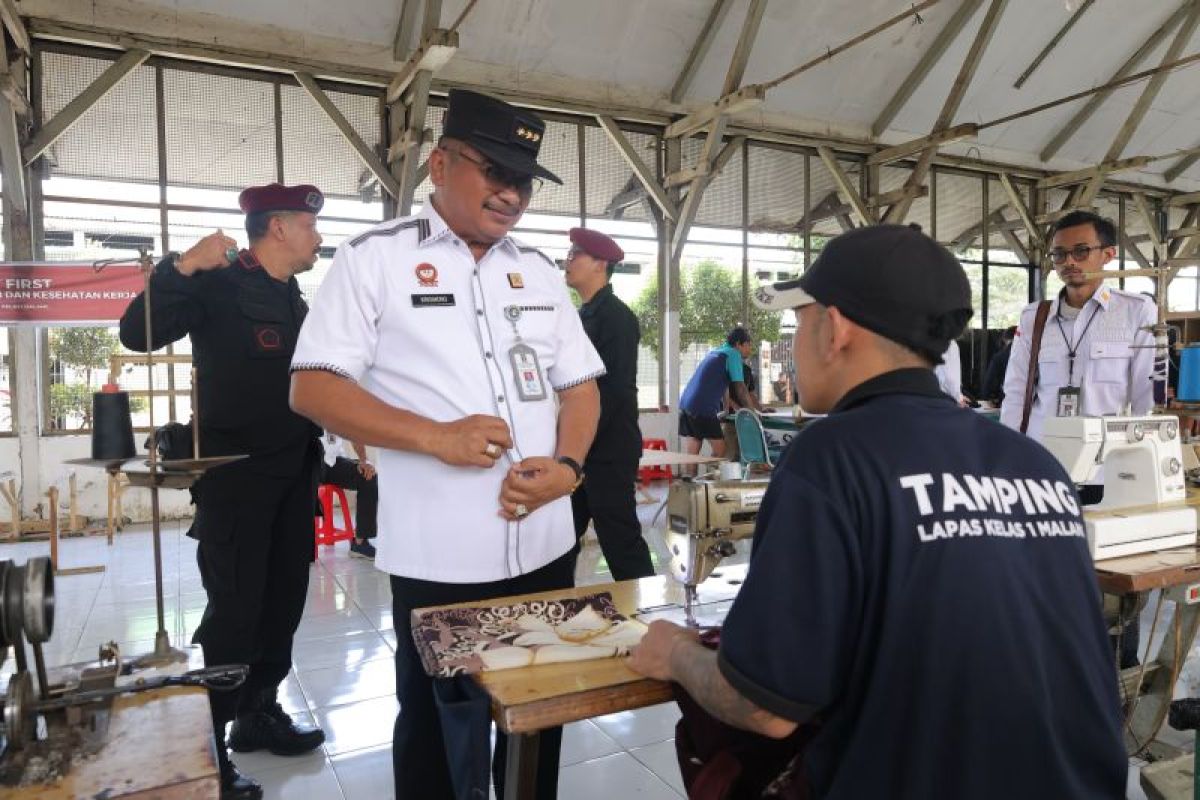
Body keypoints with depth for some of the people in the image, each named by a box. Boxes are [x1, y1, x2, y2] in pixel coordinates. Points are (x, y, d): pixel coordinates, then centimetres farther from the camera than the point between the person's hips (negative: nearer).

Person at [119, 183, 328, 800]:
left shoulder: (295, 301, 13)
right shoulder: (218, 285, -10)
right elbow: (137, 334, -21)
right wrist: (182, 266, -32)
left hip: (293, 476, 8)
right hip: (234, 476, -8)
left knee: (283, 603, 14)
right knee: (234, 611, -3)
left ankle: (258, 715, 31)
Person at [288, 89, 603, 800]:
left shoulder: (540, 272, 10)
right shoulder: (376, 258, -4)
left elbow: (581, 385, 12)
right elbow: (313, 388, -7)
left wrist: (567, 466, -8)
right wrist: (438, 437, -19)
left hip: (547, 546, 5)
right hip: (438, 556, -4)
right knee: (434, 726, 15)